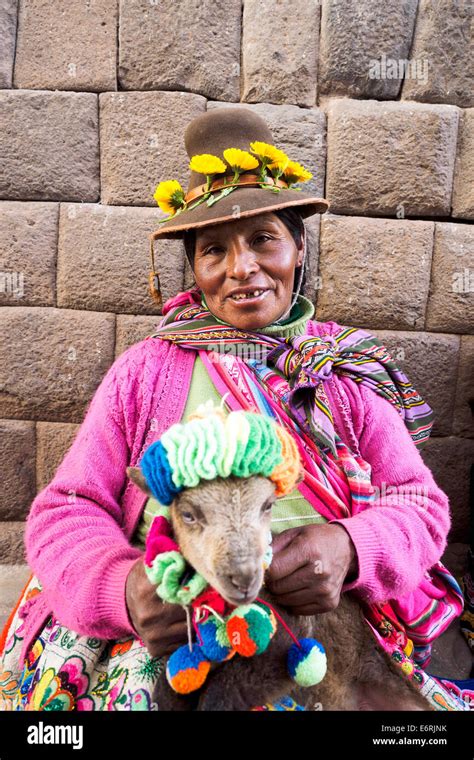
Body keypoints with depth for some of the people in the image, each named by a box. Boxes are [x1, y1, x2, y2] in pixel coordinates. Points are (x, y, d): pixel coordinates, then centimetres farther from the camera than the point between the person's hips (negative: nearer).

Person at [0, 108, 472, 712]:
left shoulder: (347, 369, 5)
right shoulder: (145, 370, 2)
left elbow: (420, 504, 3)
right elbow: (66, 509, 0)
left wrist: (349, 547, -19)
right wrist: (123, 587, -20)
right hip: (167, 633, -1)